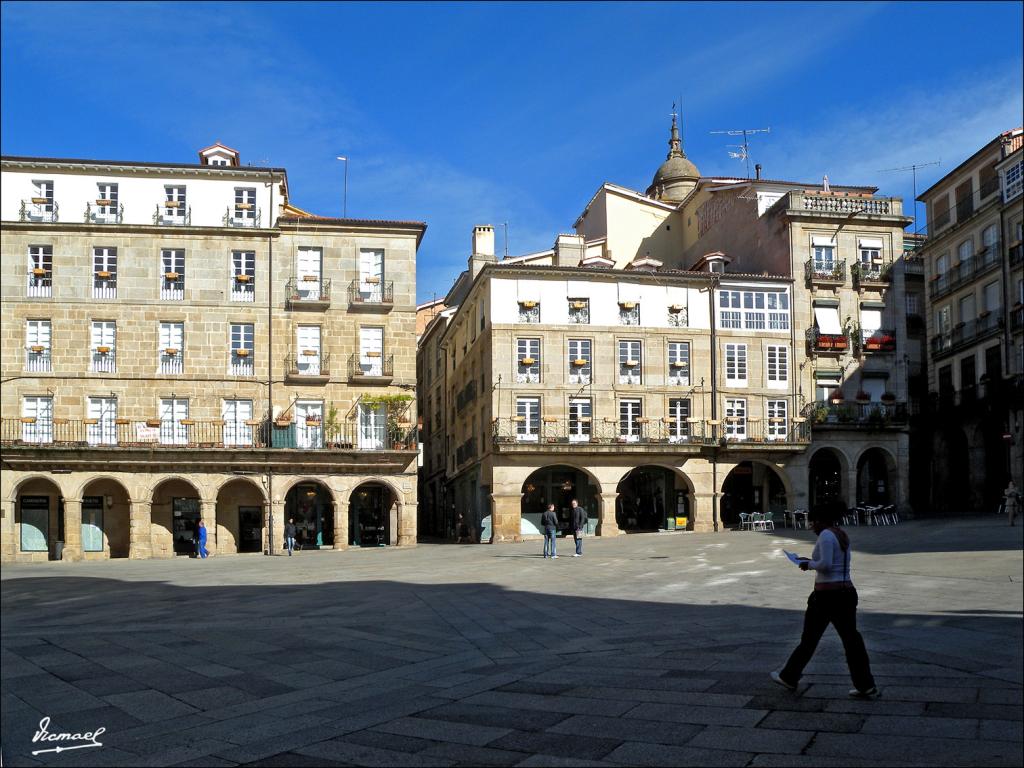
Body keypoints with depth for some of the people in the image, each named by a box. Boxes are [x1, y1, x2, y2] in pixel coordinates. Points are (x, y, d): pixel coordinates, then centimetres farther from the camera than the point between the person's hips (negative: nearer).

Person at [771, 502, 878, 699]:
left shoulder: (826, 535, -14)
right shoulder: (843, 535, 13)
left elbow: (825, 565, -23)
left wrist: (809, 564, -6)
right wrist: (812, 562, 16)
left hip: (826, 595, -8)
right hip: (847, 593, 8)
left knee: (809, 639, 6)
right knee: (852, 640, 7)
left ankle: (789, 678, 21)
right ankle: (866, 686, 3)